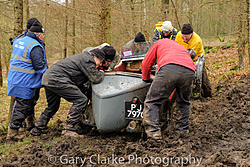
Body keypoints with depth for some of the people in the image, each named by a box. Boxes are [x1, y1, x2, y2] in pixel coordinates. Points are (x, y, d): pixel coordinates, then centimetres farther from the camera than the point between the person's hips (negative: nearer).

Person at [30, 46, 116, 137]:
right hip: (57, 80, -11)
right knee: (81, 100, -12)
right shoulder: (88, 59, -7)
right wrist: (102, 73, 8)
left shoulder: (84, 57, 25)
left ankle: (37, 129, 35)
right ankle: (69, 129, -13)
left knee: (52, 106, 27)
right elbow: (95, 79, -10)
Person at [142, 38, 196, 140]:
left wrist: (146, 79, 48)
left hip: (169, 68, -4)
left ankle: (153, 132, -10)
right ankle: (183, 130, 26)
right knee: (184, 102, 29)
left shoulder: (159, 43, 34)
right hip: (190, 71, 4)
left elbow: (146, 63, 31)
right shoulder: (182, 48, 44)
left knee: (152, 102, 3)